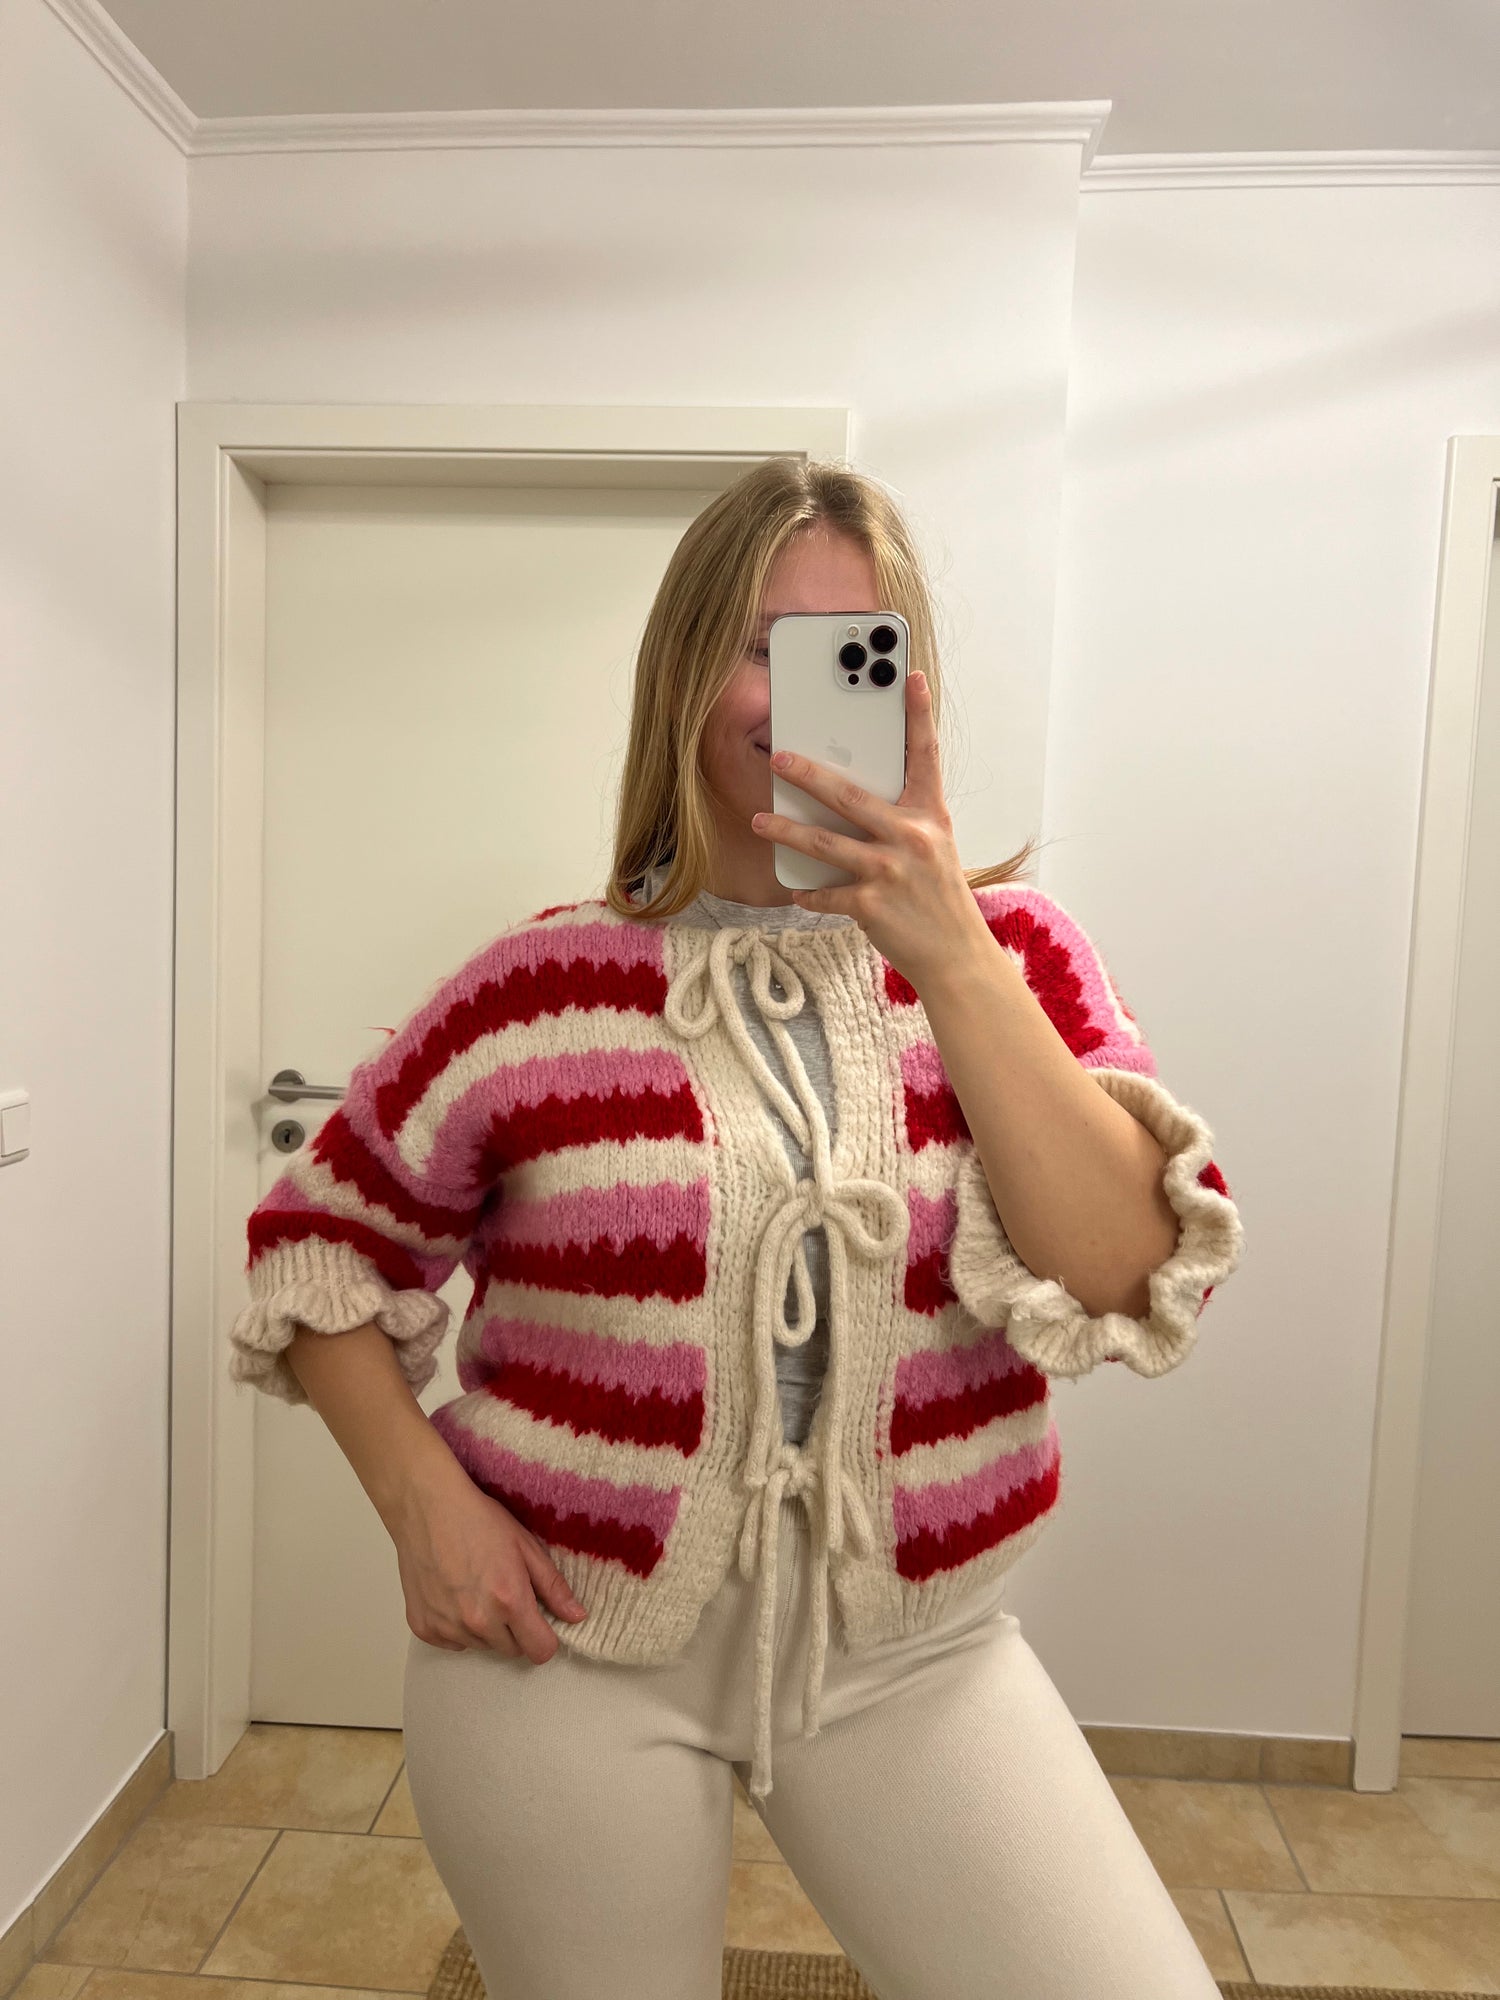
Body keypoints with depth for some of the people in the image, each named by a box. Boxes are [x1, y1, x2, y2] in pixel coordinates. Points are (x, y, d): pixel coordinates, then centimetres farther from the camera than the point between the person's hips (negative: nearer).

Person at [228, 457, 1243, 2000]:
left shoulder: (1010, 954, -5)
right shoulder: (539, 992, -9)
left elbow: (1128, 1283, -16)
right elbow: (322, 1238, 3)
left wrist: (948, 959, -24)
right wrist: (421, 1498, -8)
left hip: (913, 1648, 1)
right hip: (569, 1645, 0)